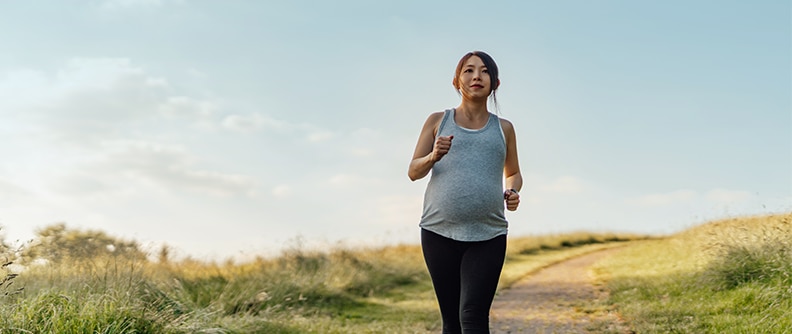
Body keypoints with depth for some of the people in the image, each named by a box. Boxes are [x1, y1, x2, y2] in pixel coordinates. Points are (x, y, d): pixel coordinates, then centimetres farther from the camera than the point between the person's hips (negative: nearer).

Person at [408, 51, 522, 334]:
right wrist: (433, 157, -13)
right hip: (439, 233, 1)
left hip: (488, 236, -1)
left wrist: (512, 192, 1)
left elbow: (513, 173, 25)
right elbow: (413, 172, 9)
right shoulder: (438, 121, 10)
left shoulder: (503, 129, 12)